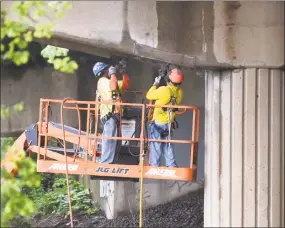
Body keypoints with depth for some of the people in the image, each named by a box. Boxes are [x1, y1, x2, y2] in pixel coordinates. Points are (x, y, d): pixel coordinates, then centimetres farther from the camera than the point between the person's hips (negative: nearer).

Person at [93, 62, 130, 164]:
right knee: (110, 140, -16)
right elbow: (113, 86, -28)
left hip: (113, 115, 10)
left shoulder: (107, 81, 23)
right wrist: (113, 73, -14)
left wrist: (124, 72, 16)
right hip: (110, 115, -10)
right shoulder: (103, 81, -6)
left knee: (109, 140, 12)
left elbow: (126, 85, 25)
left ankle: (105, 163, 16)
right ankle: (106, 163, -20)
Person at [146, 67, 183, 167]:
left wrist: (156, 83, 2)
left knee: (155, 146, 2)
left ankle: (154, 165, 2)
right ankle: (171, 165, 16)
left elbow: (149, 96, -9)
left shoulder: (163, 90, -22)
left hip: (158, 122, -5)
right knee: (168, 146, 16)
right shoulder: (179, 92, -5)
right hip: (169, 123, 5)